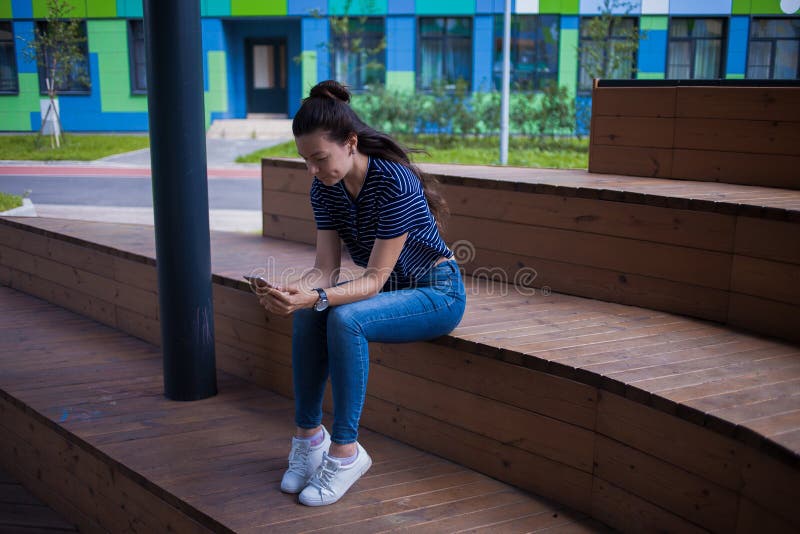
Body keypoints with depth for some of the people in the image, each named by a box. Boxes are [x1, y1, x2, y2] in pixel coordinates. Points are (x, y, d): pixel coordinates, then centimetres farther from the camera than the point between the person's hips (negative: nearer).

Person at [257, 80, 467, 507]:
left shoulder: (395, 183, -28)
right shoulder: (324, 189, -6)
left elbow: (375, 278, -28)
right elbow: (326, 269, -9)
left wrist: (316, 296, -41)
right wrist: (291, 291, -29)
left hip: (438, 293, -7)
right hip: (389, 291, 7)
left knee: (345, 319, -31)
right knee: (306, 315, -20)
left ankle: (345, 450, -20)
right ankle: (308, 433, -8)